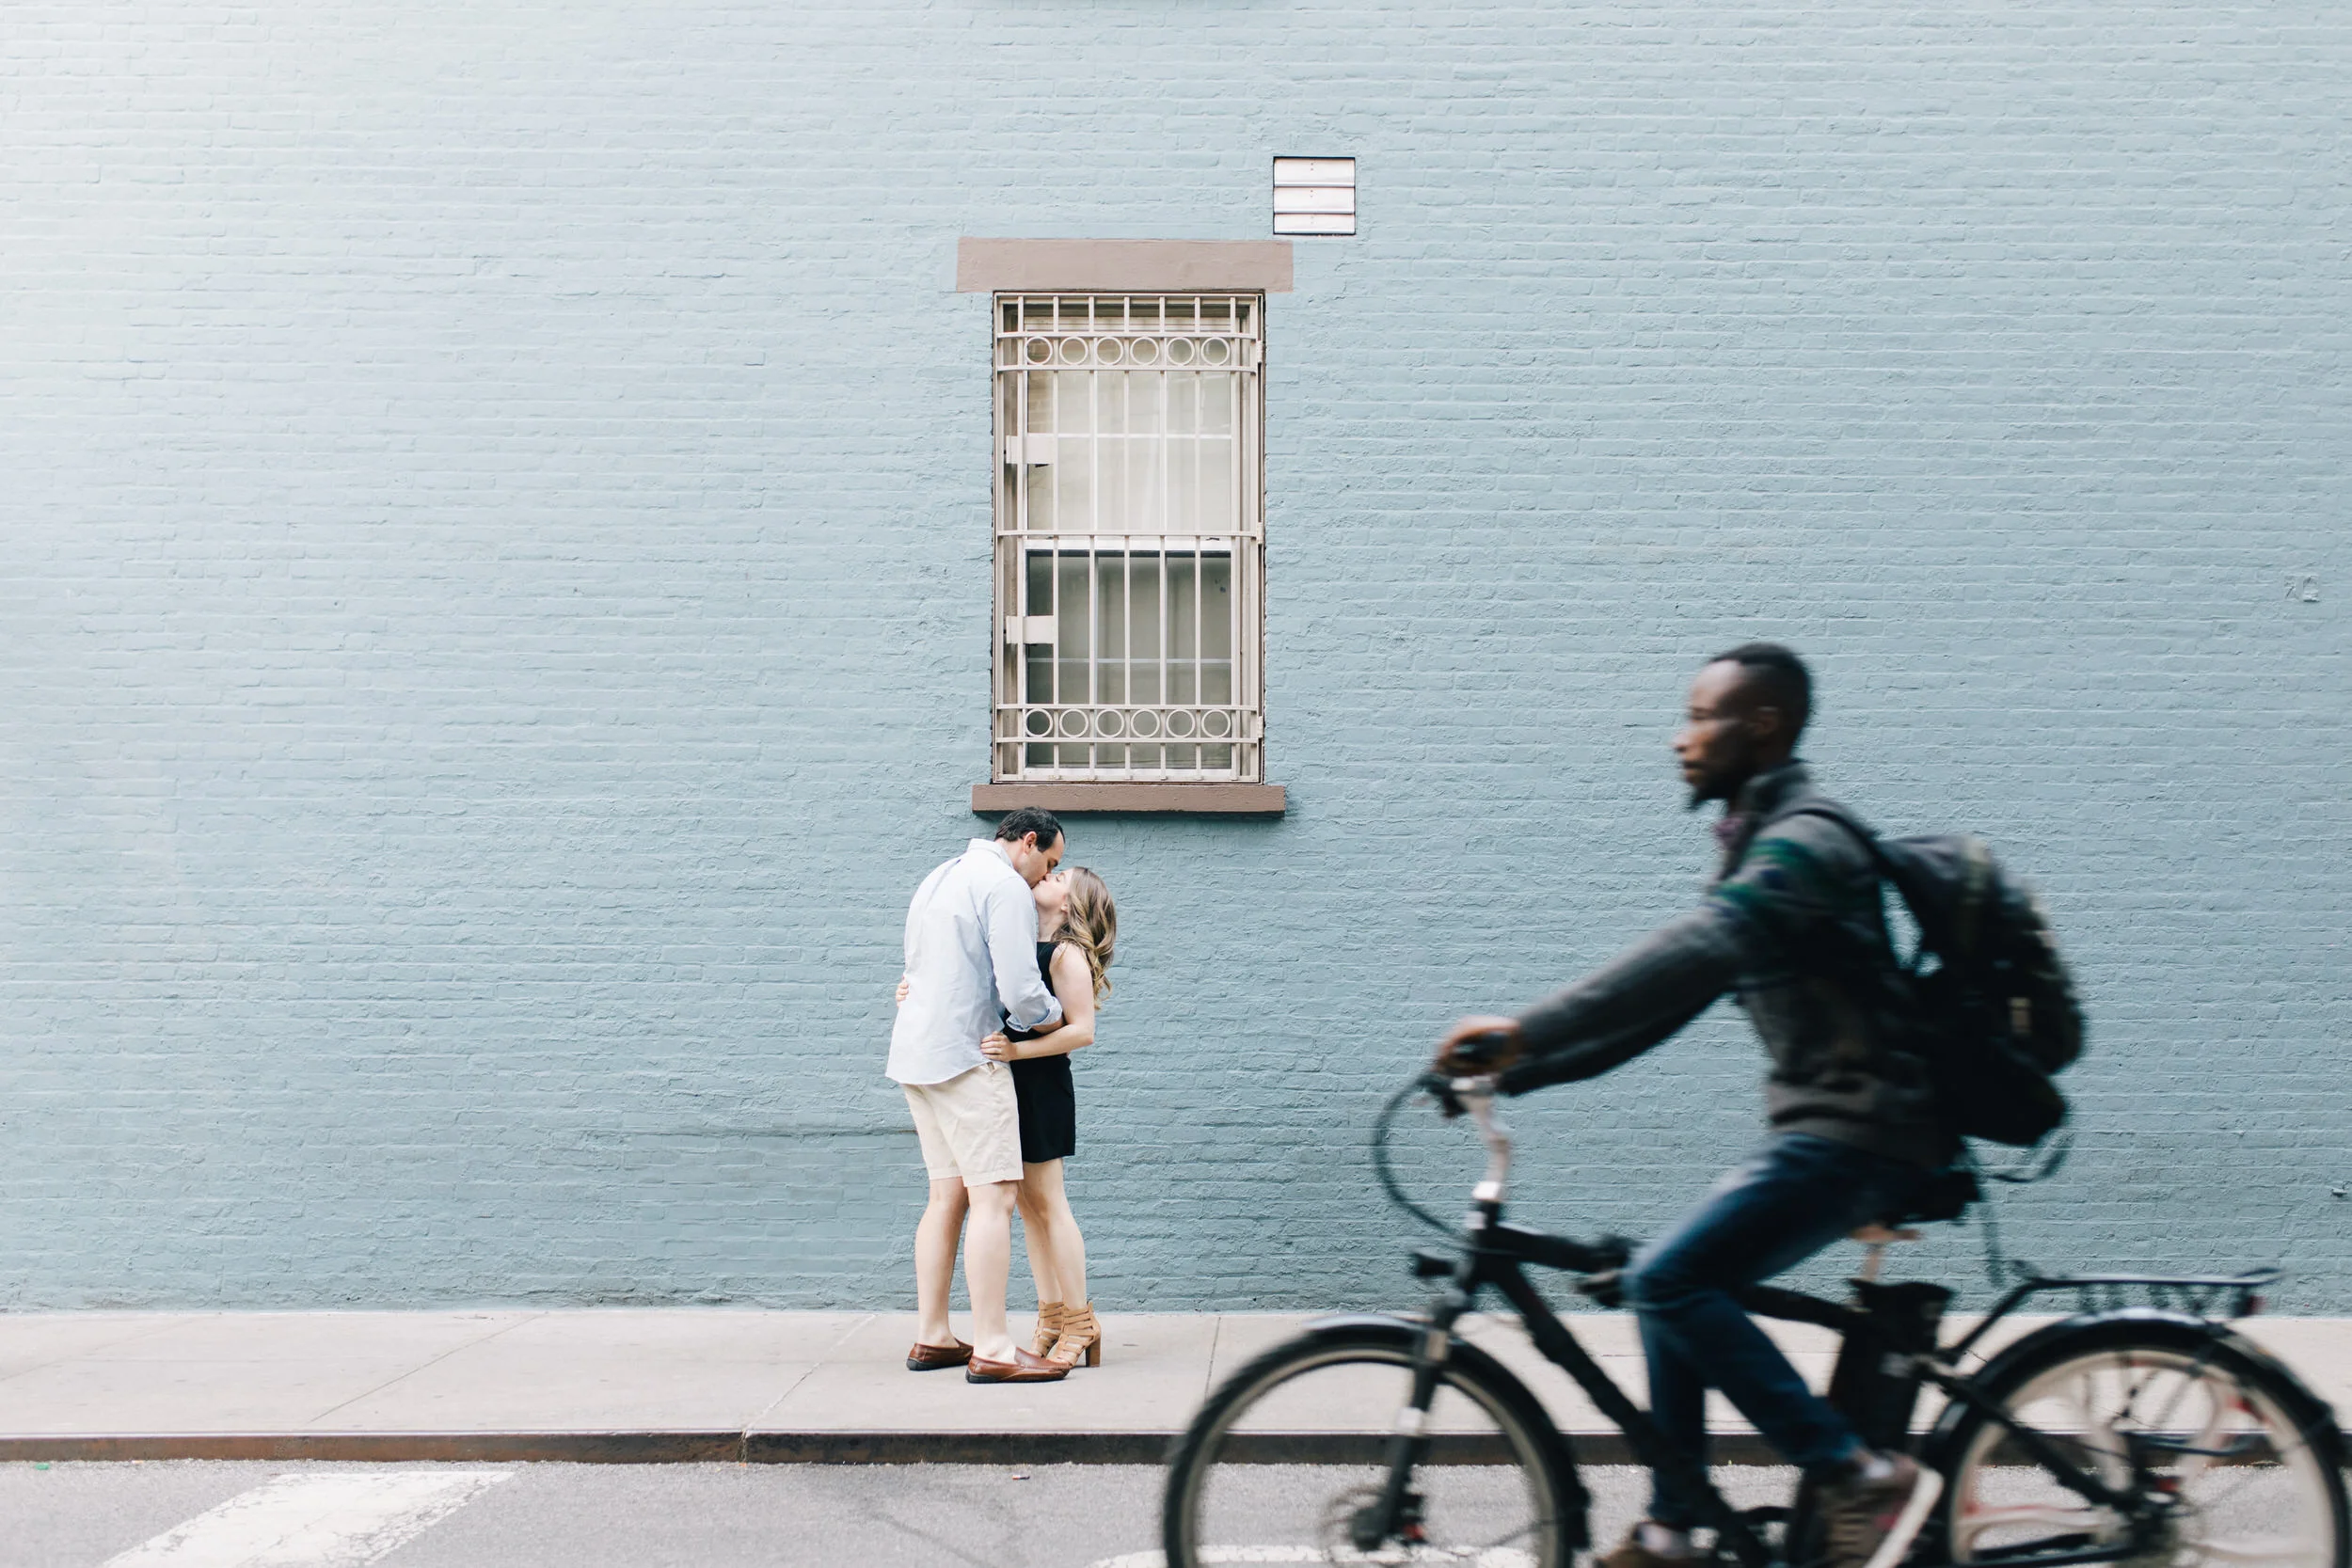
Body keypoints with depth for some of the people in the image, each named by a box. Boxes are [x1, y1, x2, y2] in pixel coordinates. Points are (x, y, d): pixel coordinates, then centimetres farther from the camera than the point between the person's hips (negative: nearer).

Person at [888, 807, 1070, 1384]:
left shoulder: (938, 879, 20)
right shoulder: (1006, 887, -10)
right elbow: (1021, 992, -18)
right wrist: (1055, 1016, 3)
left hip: (917, 1052, 10)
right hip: (966, 1056, -10)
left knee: (949, 1195, 13)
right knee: (994, 1196, -9)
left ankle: (931, 1337, 15)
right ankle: (991, 1349, -11)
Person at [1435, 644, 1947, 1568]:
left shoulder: (1801, 845, -15)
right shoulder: (1762, 845, 18)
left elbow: (1688, 960, -32)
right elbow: (1662, 998, 16)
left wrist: (1523, 1032, -39)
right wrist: (1512, 1067, 8)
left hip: (1858, 1134, -10)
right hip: (1829, 1126, 10)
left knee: (1670, 1279, -18)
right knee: (1672, 1286, 10)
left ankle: (1862, 1479, -12)